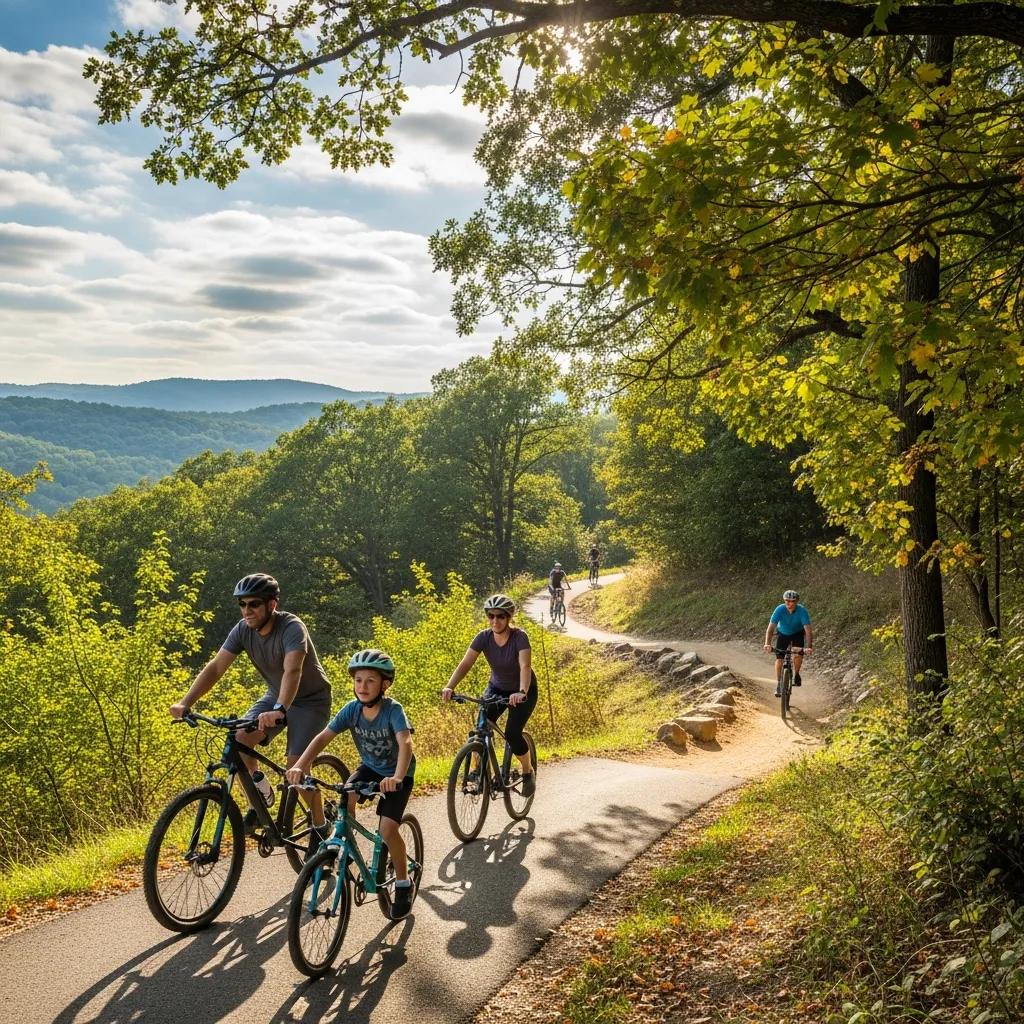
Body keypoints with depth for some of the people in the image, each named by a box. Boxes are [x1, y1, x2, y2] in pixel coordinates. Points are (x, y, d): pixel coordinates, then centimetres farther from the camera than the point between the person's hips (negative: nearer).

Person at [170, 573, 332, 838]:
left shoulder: (292, 628, -30)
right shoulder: (243, 630, -12)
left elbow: (292, 671, -45)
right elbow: (215, 667, -16)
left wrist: (279, 711, -61)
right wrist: (185, 703, -29)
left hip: (310, 699, -6)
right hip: (275, 695, 6)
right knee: (239, 739, -18)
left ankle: (321, 827, 7)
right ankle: (261, 795, 7)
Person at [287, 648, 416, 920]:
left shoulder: (393, 710, -28)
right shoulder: (352, 709, -16)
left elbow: (405, 743, -42)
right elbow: (323, 737, -21)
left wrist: (397, 778, -60)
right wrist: (300, 765, -37)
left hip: (397, 773, -4)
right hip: (369, 767, 4)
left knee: (387, 829, -19)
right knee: (345, 799, -27)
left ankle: (403, 883, 4)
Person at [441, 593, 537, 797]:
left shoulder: (519, 637, -26)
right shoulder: (484, 637, -16)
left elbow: (525, 666, -39)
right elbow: (465, 664, -25)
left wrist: (521, 692, -57)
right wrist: (449, 687, -41)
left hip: (523, 691, -4)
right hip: (496, 688, 4)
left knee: (512, 733, -19)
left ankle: (528, 772, 8)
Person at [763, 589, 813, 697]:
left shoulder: (802, 611, -31)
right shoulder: (780, 610, -30)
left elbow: (808, 630, -37)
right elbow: (770, 628, -35)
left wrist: (808, 647, -51)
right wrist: (767, 643, -49)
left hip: (797, 633, 0)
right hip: (783, 634, 1)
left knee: (798, 654, -22)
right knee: (779, 659, -10)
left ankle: (796, 675, 6)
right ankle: (778, 684, 5)